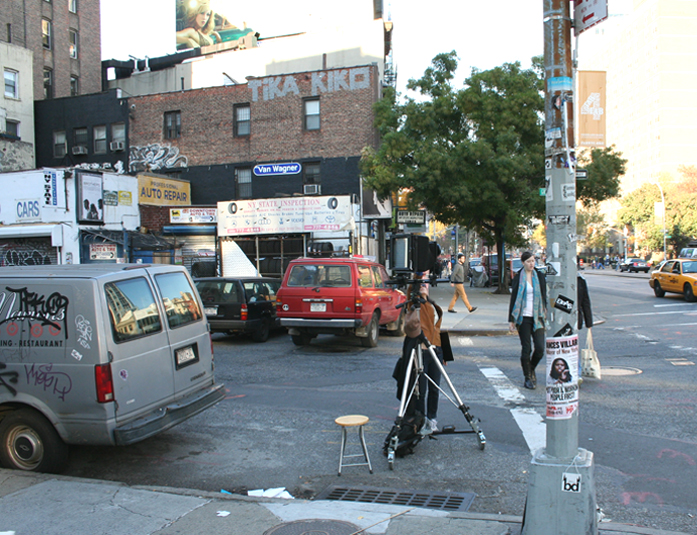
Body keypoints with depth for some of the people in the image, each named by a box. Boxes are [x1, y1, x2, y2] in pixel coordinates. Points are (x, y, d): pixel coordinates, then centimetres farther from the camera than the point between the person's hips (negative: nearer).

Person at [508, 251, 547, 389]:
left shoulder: (540, 276, 7)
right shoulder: (518, 278, 1)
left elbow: (544, 296, 11)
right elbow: (513, 298, 2)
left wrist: (545, 314, 4)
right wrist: (511, 319, -1)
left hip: (537, 317, 2)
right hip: (523, 318, -2)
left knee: (540, 348, -5)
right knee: (526, 349, 0)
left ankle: (531, 369, 23)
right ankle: (527, 378, 13)